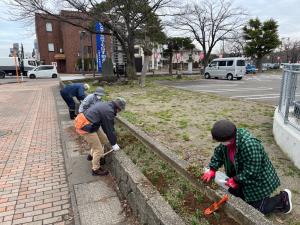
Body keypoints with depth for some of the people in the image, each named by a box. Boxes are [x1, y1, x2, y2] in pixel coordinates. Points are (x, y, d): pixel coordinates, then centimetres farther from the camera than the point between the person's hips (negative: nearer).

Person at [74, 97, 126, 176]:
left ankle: (92, 155, 51)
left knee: (97, 140, 29)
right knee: (98, 149, 3)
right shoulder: (109, 112, -18)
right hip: (86, 127, -10)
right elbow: (110, 129, -10)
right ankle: (95, 169, 20)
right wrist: (114, 144, 3)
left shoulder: (104, 104, 10)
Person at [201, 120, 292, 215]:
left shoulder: (249, 145, -40)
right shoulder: (229, 139, -15)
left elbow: (251, 172, -33)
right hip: (241, 176, 7)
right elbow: (218, 153, 1)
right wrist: (212, 170, -7)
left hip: (258, 180, -7)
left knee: (258, 210, 2)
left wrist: (235, 180, -21)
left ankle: (283, 198, 21)